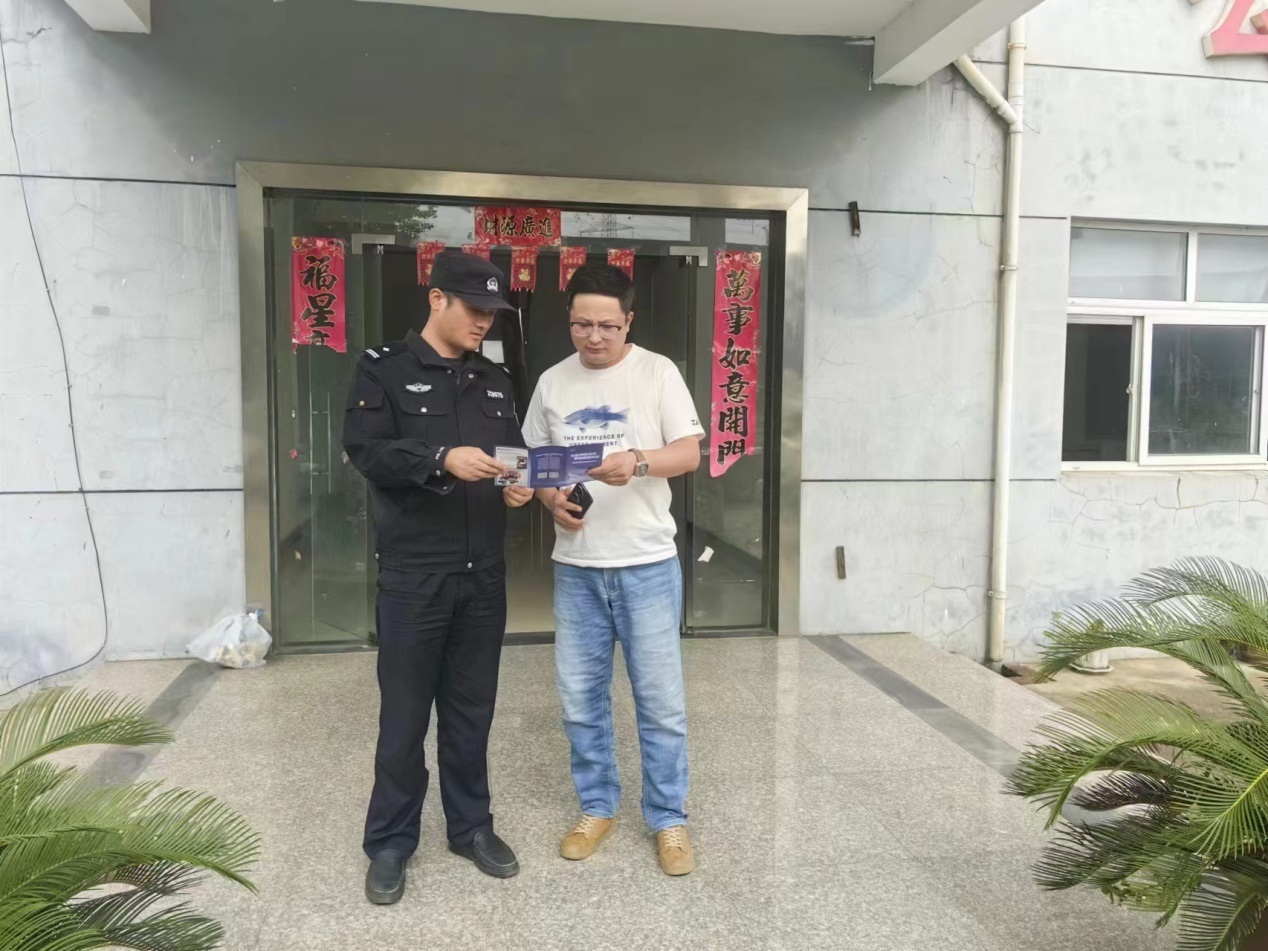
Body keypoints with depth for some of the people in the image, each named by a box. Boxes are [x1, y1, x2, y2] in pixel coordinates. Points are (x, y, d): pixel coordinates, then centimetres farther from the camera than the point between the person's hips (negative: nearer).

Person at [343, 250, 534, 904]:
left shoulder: (493, 380, 14)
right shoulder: (386, 369, -2)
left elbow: (514, 453, 17)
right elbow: (364, 450, -13)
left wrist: (519, 486, -6)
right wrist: (442, 459, -26)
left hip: (484, 574, 5)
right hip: (413, 574, -4)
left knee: (472, 710, 14)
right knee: (404, 715, 6)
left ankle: (471, 826, 30)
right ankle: (390, 842, 23)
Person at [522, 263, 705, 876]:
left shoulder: (657, 372, -3)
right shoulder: (553, 383, 7)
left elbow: (690, 453, -7)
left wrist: (638, 462, -26)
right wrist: (553, 501, -7)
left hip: (647, 564, -3)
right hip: (575, 567, 3)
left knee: (661, 700, 4)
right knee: (581, 698, 11)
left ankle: (668, 820, 21)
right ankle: (597, 808, 30)